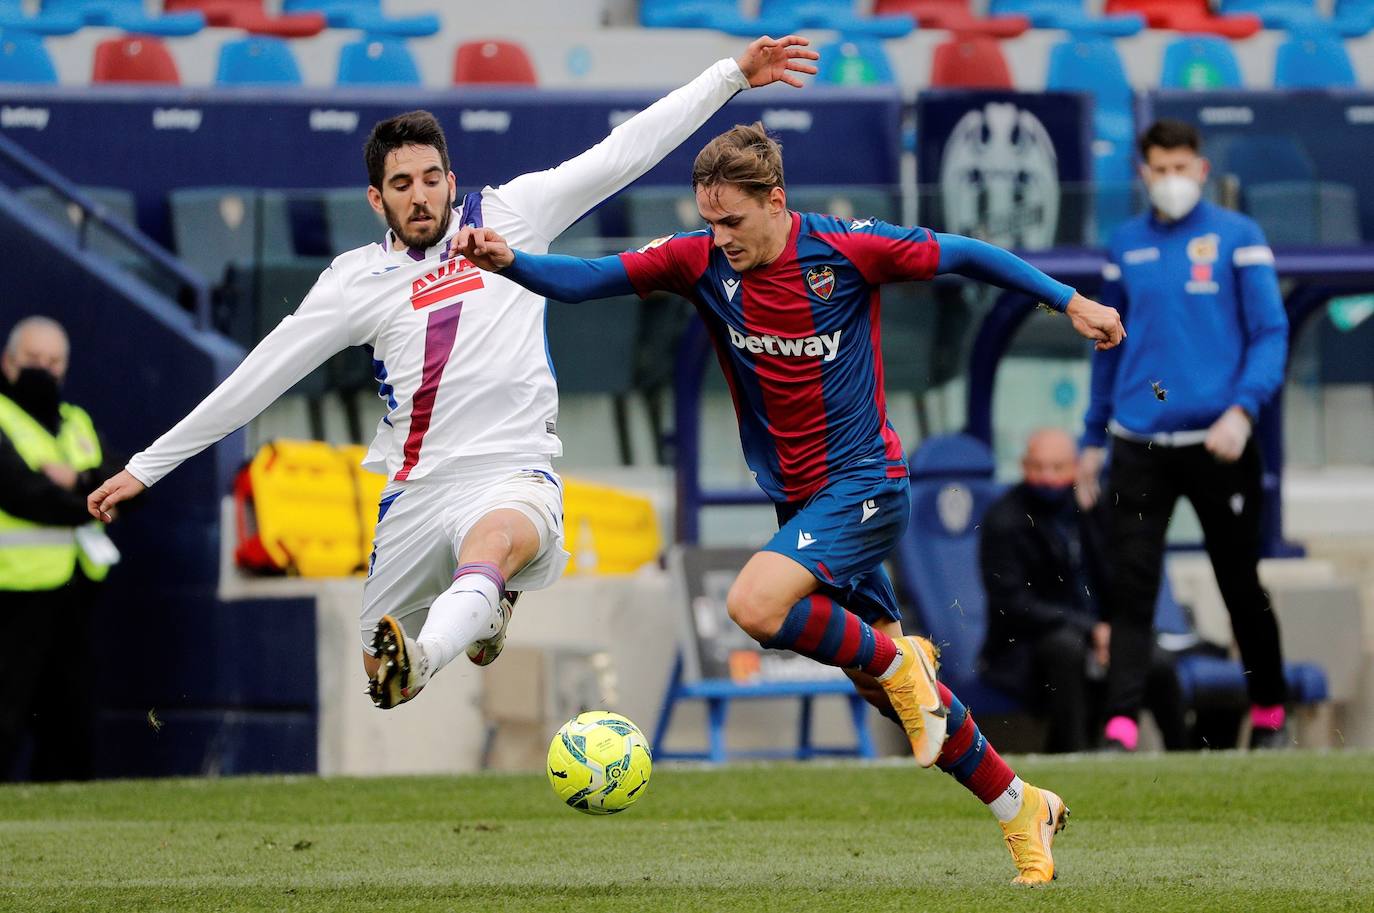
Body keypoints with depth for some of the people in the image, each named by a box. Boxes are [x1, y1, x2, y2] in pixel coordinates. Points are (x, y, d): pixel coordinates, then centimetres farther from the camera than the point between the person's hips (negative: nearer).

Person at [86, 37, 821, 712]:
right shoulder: (358, 280, 10)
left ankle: (424, 655, -68)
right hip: (418, 488, 3)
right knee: (375, 680, 6)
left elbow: (620, 153, 10)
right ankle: (483, 613, 37)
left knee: (496, 537, -40)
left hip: (516, 473, -3)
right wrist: (148, 465, 8)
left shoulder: (507, 217, 10)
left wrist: (733, 75, 6)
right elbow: (260, 377, 10)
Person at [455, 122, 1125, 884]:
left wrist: (1070, 301, 2)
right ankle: (1021, 809, 25)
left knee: (756, 605, -28)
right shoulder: (701, 262, -5)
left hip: (864, 484, -6)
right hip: (797, 501, 6)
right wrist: (508, 262, -32)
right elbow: (587, 279, -14)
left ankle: (896, 660, -5)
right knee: (888, 690, 10)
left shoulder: (846, 250, -15)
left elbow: (964, 256, -3)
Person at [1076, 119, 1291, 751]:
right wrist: (1093, 441, 17)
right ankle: (1121, 723, -13)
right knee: (1129, 587, -8)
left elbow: (1270, 333, -3)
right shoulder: (1125, 246, 12)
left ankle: (1269, 714, 23)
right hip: (1139, 445, 2)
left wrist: (1243, 410, -18)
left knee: (1241, 584, 6)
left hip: (1216, 442, -2)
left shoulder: (1238, 237, 1)